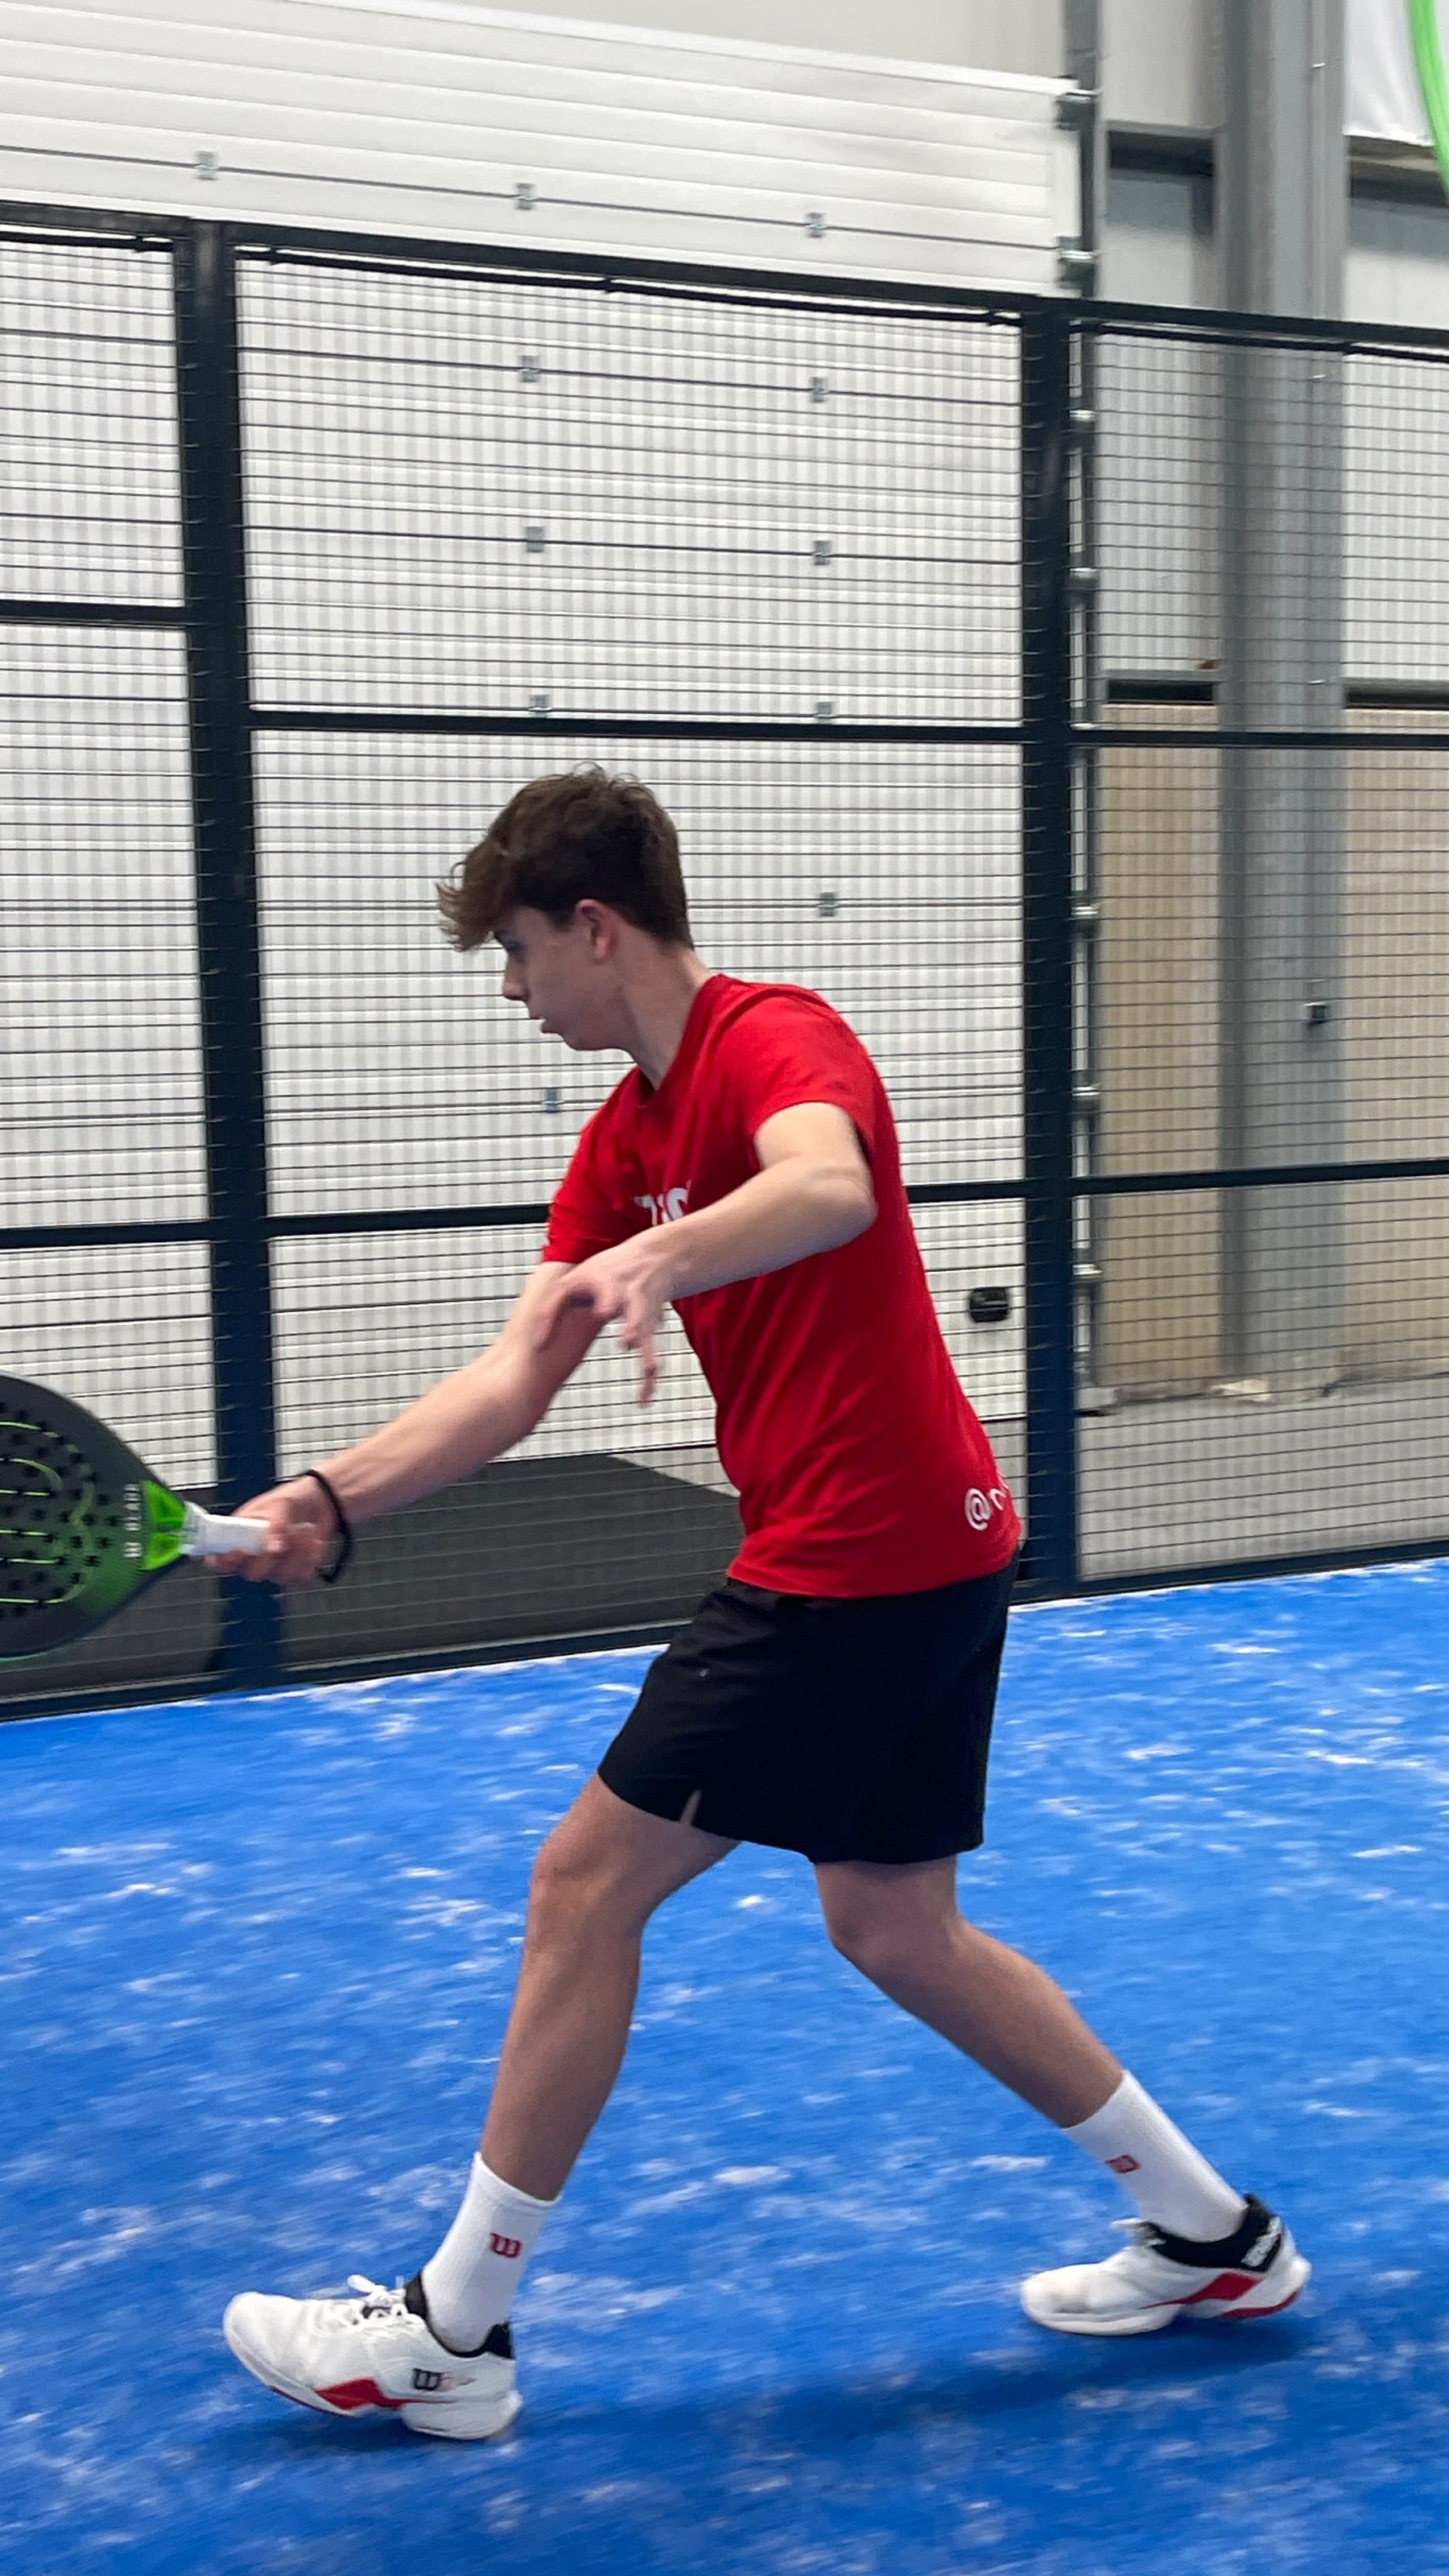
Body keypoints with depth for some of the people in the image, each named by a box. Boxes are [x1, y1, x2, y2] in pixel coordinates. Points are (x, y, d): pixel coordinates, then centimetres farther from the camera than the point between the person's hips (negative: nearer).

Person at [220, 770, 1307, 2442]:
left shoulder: (774, 1037, -13)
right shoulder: (625, 1136, 14)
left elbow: (832, 1189, -38)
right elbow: (515, 1379, 9)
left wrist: (655, 1260, -54)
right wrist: (329, 1499, -1)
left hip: (867, 1567, -10)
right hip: (924, 1561, 10)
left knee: (584, 1884, -3)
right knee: (894, 1929, 17)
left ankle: (451, 2332, 10)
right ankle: (1211, 2234, 30)